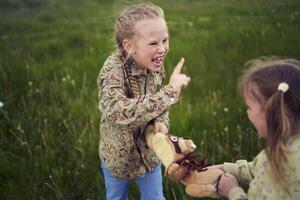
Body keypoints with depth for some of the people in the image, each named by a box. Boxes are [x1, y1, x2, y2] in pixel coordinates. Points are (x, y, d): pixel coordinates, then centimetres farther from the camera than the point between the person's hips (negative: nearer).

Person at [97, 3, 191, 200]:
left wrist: (161, 121, -20)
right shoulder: (113, 69, -31)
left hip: (150, 150, 4)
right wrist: (170, 91, -44)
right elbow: (117, 111, -47)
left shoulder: (155, 64, -13)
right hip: (119, 154, -4)